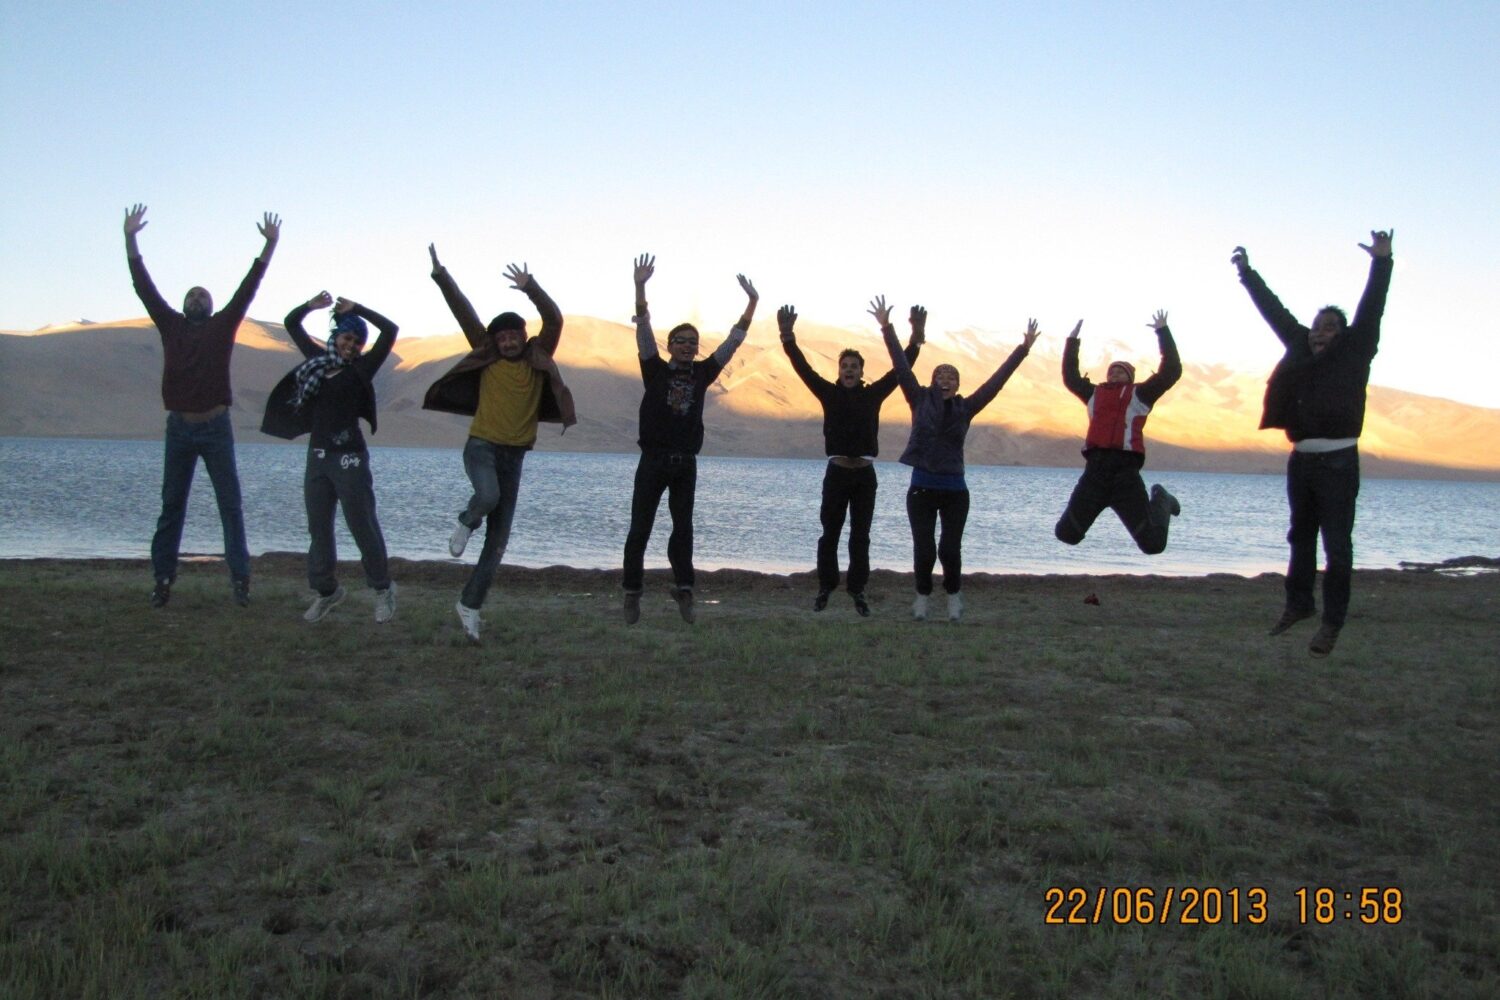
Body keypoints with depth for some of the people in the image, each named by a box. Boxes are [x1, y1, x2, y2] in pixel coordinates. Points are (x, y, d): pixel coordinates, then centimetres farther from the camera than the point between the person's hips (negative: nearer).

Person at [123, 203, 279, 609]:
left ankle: (240, 578, 2)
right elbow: (145, 287, 8)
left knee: (231, 505, -1)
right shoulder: (170, 325, 11)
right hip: (179, 428, 2)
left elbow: (249, 287, 2)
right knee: (171, 506, 7)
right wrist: (130, 239, 4)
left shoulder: (223, 325, 7)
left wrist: (270, 245, -3)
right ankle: (163, 578, 12)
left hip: (216, 428, -2)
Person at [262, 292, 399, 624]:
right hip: (317, 456, 5)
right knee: (318, 528, 10)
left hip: (349, 459, -5)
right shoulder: (318, 359, 11)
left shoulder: (361, 368, -3)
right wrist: (311, 305, 3)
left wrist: (355, 309, -8)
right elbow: (291, 324, 20)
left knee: (363, 526, -1)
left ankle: (382, 589, 12)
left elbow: (390, 330, -14)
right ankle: (326, 590, 22)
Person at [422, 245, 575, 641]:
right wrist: (441, 275, -6)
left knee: (498, 540, 2)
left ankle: (470, 604, 13)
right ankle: (466, 523, 2)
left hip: (514, 455, 2)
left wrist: (531, 288, -21)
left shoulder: (538, 359, 4)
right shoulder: (487, 357, 5)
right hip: (482, 446, -2)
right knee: (488, 495, -34)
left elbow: (554, 320, -9)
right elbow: (465, 314, 0)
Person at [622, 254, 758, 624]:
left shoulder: (702, 373, 8)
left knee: (683, 528, 8)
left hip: (686, 463, 3)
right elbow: (643, 330, -9)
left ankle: (683, 587, 14)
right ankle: (632, 594, 8)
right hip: (653, 461, -3)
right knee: (640, 529, 1)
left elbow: (733, 340, 7)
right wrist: (640, 287, -21)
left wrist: (752, 302, 1)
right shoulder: (656, 370, 1)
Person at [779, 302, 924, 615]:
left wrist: (917, 337, -6)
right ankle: (825, 587, 14)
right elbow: (802, 367, -4)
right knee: (830, 534, 4)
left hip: (865, 474, 1)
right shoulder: (829, 393, 4)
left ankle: (858, 591, 10)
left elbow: (901, 368, 3)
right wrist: (788, 336, -14)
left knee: (860, 536, 4)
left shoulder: (873, 394, 7)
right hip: (837, 472, -1)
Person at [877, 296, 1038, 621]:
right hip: (922, 489, -1)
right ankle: (922, 596, 21)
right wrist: (886, 329, -8)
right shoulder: (920, 401, 2)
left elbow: (997, 380, 3)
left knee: (950, 550, -3)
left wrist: (1023, 349, 2)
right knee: (924, 550, -3)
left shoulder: (965, 408, 4)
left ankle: (953, 594, 22)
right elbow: (902, 367, -3)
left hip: (955, 490, 1)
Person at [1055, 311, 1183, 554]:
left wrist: (1163, 331, 6)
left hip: (1126, 472, -3)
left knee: (1153, 544, -4)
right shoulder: (1095, 394, 22)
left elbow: (1171, 371, 4)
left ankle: (1160, 502, 28)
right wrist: (1072, 340, 30)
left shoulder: (1140, 394, 12)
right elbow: (1070, 377, 32)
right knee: (1066, 535, 4)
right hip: (1094, 471, 3)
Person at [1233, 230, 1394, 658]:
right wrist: (1246, 271, 23)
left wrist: (1381, 263, -20)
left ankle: (1332, 623, -3)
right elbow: (1275, 311, 18)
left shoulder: (1354, 353, 1)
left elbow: (1370, 311, -10)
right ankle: (1299, 603, 31)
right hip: (1301, 460, 6)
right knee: (1301, 537, 17)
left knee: (1337, 545, -5)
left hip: (1338, 461, -6)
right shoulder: (1301, 350, 12)